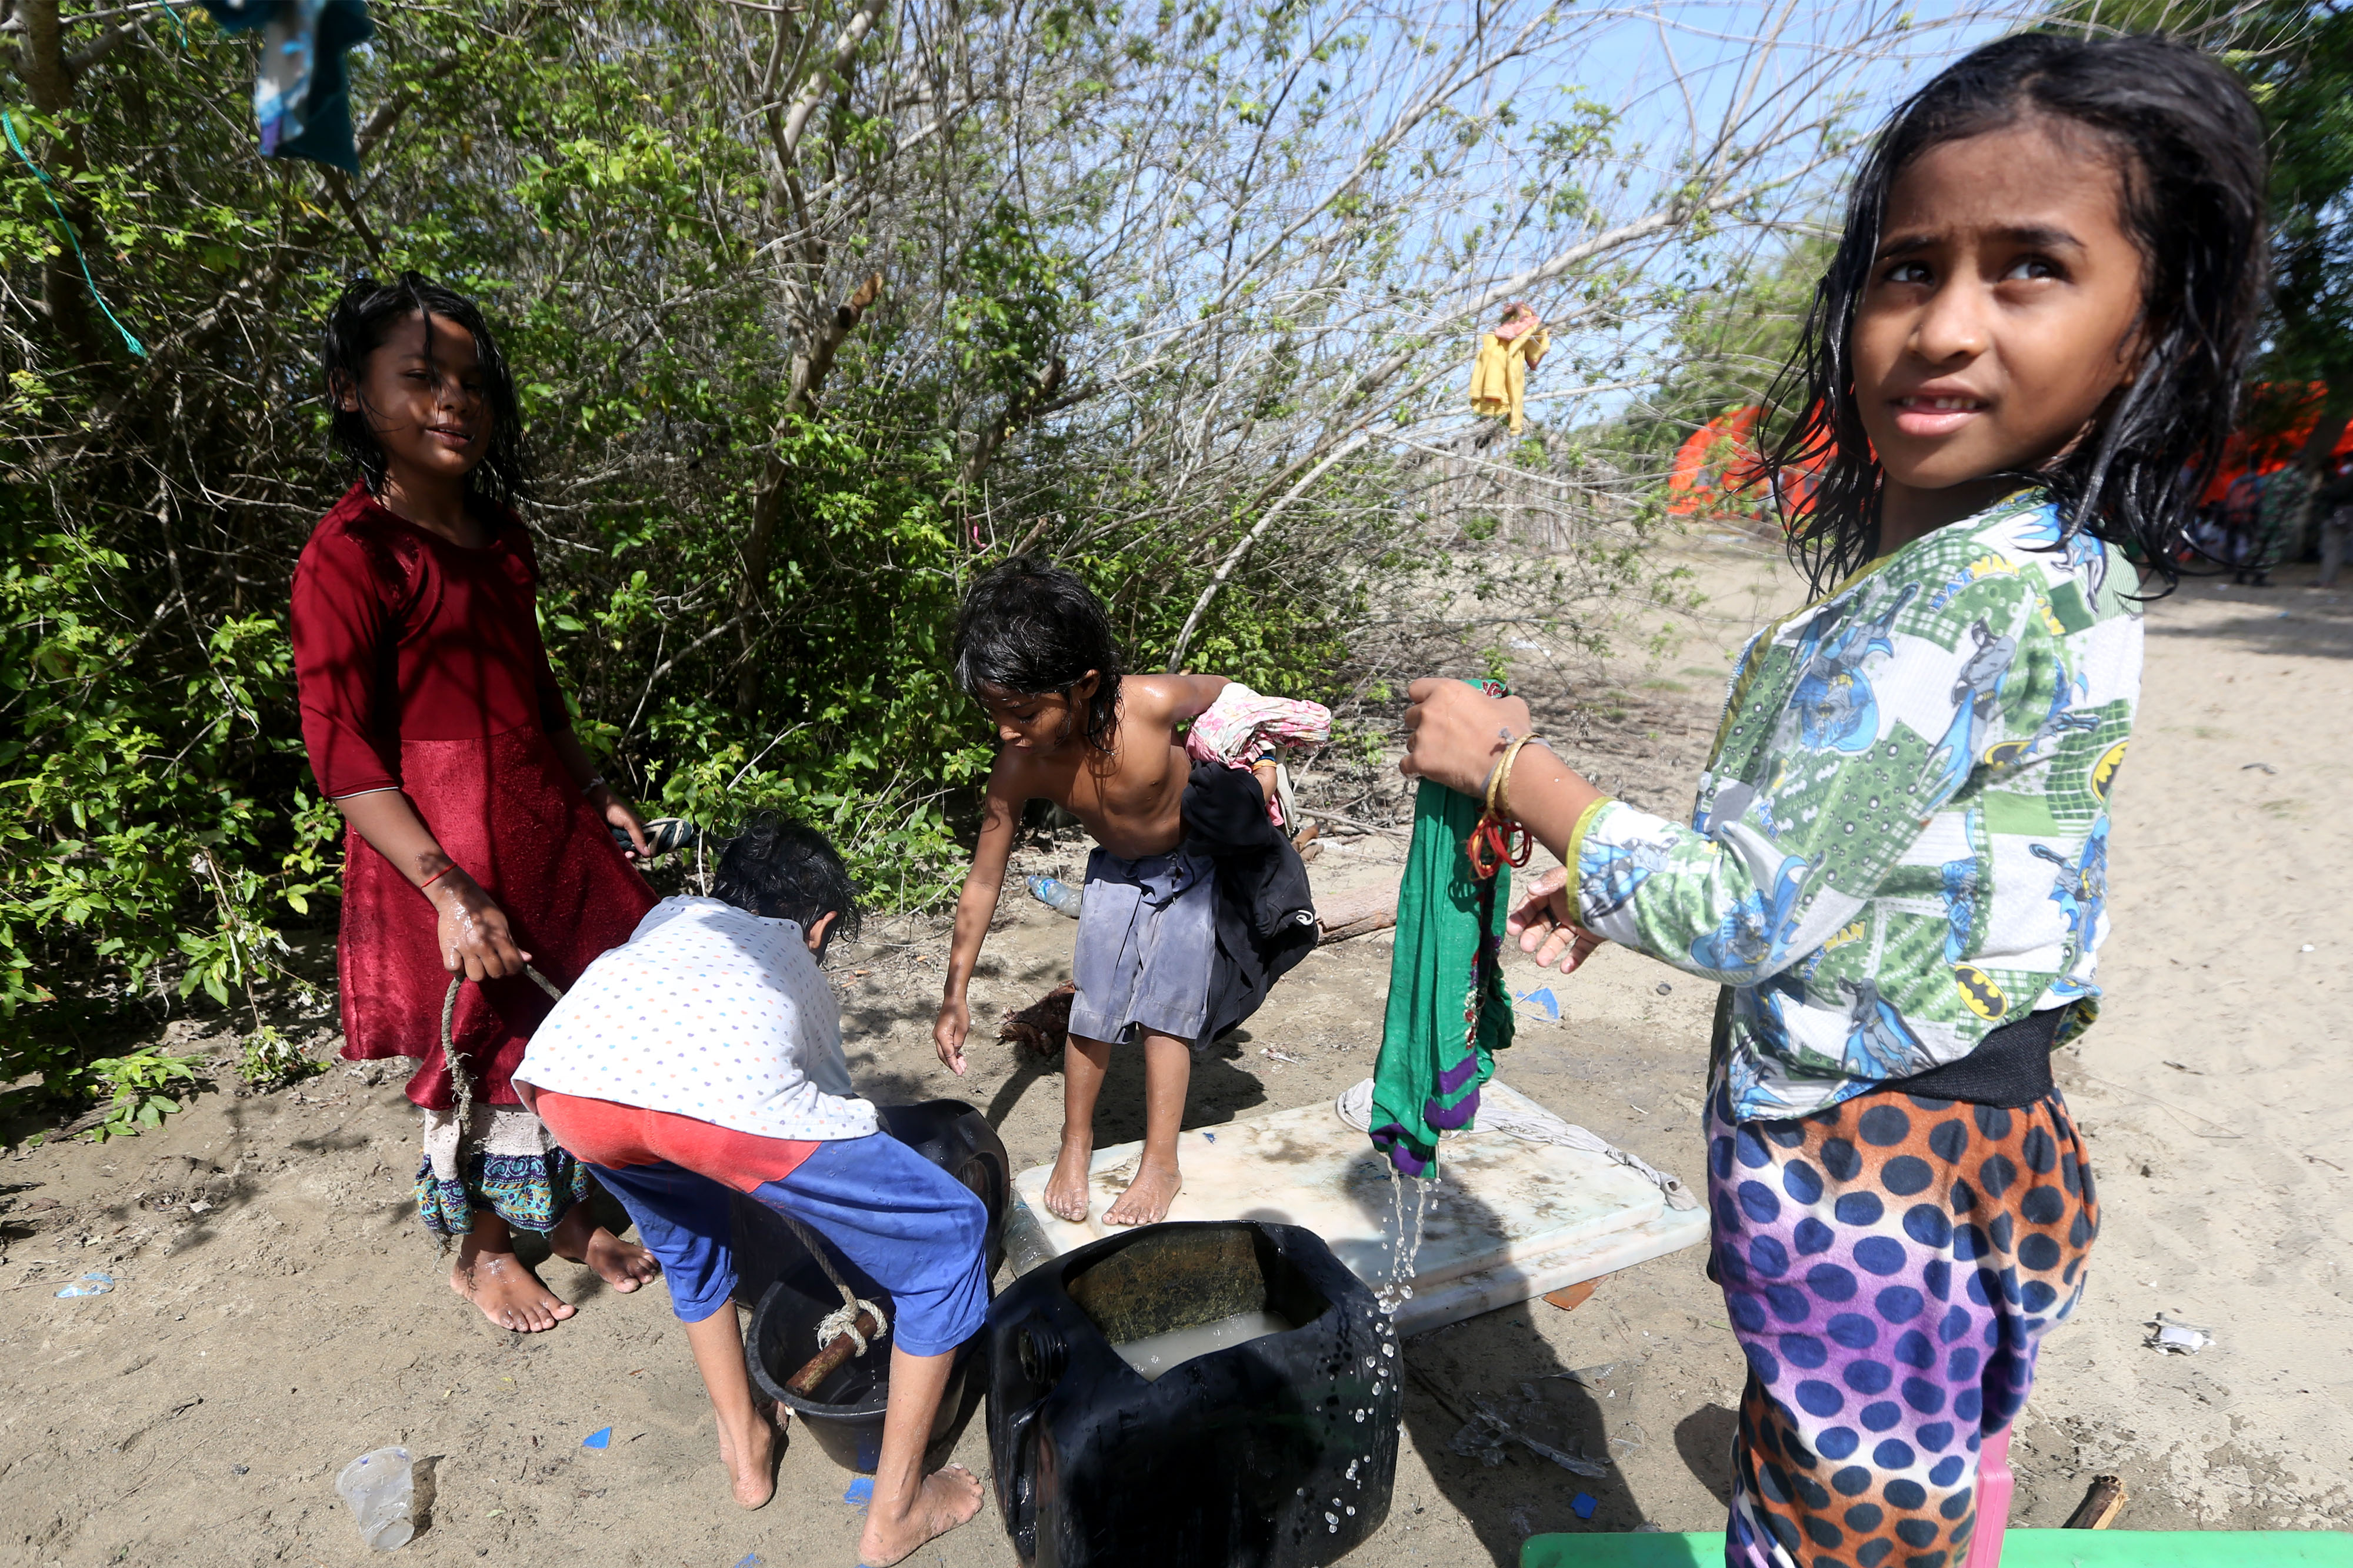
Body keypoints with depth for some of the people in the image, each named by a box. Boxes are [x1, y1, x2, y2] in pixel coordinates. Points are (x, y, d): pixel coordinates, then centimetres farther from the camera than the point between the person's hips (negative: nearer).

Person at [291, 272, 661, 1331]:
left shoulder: (501, 535, 8)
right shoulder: (350, 555, -15)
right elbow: (341, 753, -18)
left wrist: (597, 797, 17)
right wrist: (448, 888, -23)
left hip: (547, 826, 7)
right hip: (448, 849, -7)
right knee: (478, 1044, 8)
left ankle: (561, 1214, 36)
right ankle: (480, 1250, 32)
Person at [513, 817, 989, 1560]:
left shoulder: (672, 914, 41)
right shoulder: (805, 972, 36)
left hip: (565, 1075, 5)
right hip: (727, 1094, -4)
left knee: (687, 1229, 39)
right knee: (949, 1234, 18)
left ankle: (746, 1451, 47)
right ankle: (895, 1513, 27)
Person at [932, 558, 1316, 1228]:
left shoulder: (1152, 703, -38)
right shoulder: (1019, 768, -29)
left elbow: (1228, 694, -13)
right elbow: (983, 881, -19)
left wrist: (1260, 772, -9)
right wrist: (955, 994, -17)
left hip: (1195, 863, -2)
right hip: (1116, 871, 2)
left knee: (1165, 1006, -6)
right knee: (1092, 1008, 0)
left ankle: (1161, 1162, 8)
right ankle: (1076, 1142, 22)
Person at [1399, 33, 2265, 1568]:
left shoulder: (1943, 605, -26)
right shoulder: (2061, 571, 5)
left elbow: (1735, 917, -24)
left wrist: (1507, 763, -14)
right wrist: (1616, 889, 13)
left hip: (1867, 1178, -9)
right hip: (1979, 1140, 9)